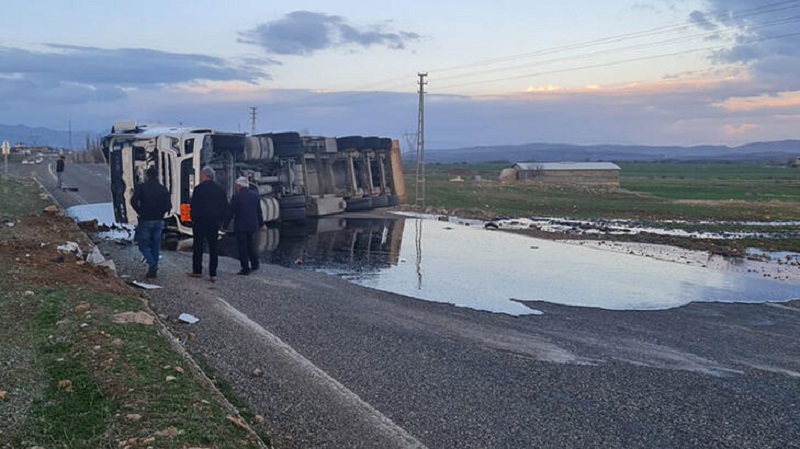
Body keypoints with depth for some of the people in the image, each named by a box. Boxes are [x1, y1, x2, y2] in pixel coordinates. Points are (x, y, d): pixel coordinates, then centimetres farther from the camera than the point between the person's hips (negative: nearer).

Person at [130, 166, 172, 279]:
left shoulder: (141, 187, -3)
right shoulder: (163, 189, 4)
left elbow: (133, 201, -12)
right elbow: (169, 206, -3)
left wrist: (140, 212, 2)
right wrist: (160, 213, 10)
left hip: (145, 220, -3)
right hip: (159, 221, 3)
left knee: (143, 245, 5)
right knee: (155, 246, 12)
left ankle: (152, 264, -16)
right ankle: (153, 269, 14)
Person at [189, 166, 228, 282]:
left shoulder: (199, 188, -9)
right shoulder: (220, 189, 6)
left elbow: (193, 206, -11)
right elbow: (225, 207, 8)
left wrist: (193, 218, -1)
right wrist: (220, 220, 12)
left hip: (200, 221, -4)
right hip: (215, 222, 4)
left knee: (198, 246, 7)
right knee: (213, 247, 5)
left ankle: (197, 271, 12)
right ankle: (213, 274, 2)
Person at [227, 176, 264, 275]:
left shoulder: (236, 197, -11)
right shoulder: (255, 195, 3)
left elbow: (230, 212, -9)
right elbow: (259, 211, 8)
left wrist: (225, 225, -1)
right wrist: (261, 224, 16)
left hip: (240, 226, -5)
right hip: (252, 225, 5)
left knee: (242, 247, 1)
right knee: (250, 244, 20)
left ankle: (245, 268, 2)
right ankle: (254, 264, 21)